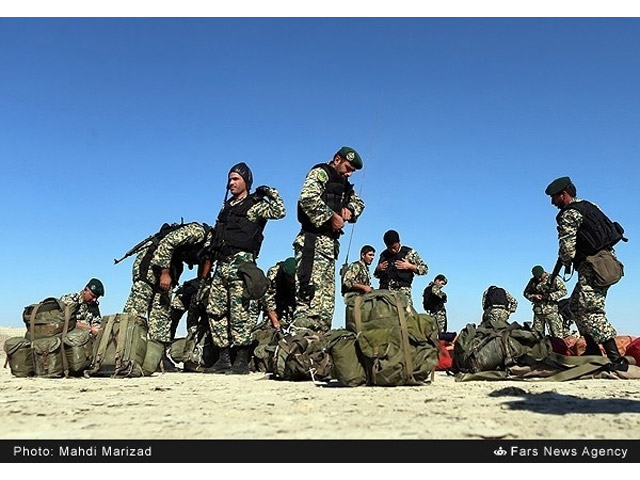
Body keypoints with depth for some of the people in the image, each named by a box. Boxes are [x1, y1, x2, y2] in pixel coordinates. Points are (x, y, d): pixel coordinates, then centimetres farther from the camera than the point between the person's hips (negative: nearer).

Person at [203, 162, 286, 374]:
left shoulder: (255, 205, 2)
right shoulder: (227, 206, 24)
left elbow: (280, 212, -14)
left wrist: (270, 193, -8)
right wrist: (209, 257, 22)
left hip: (240, 262, -8)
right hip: (221, 264, 8)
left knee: (239, 311, -10)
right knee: (215, 310, 5)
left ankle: (242, 361, -5)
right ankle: (224, 358, 12)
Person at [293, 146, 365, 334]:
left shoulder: (343, 184, 26)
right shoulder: (320, 173, -1)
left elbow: (359, 202, 29)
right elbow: (307, 198, -19)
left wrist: (349, 209, 6)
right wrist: (331, 216, -12)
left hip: (330, 243, 10)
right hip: (313, 241, -9)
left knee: (327, 299, 7)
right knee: (310, 295, -18)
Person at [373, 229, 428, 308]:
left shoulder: (409, 252, 9)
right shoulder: (383, 255, 18)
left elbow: (425, 269, 10)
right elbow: (377, 275, 30)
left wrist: (409, 266, -4)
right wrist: (378, 269, 8)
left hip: (402, 289, -3)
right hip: (384, 289, 3)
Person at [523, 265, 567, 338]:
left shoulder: (553, 279, -1)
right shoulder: (533, 281, 9)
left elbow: (564, 290, -4)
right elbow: (526, 293, 17)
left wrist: (550, 296, -14)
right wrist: (534, 296, -3)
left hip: (551, 311, -4)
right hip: (538, 311, 4)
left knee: (557, 334, -7)